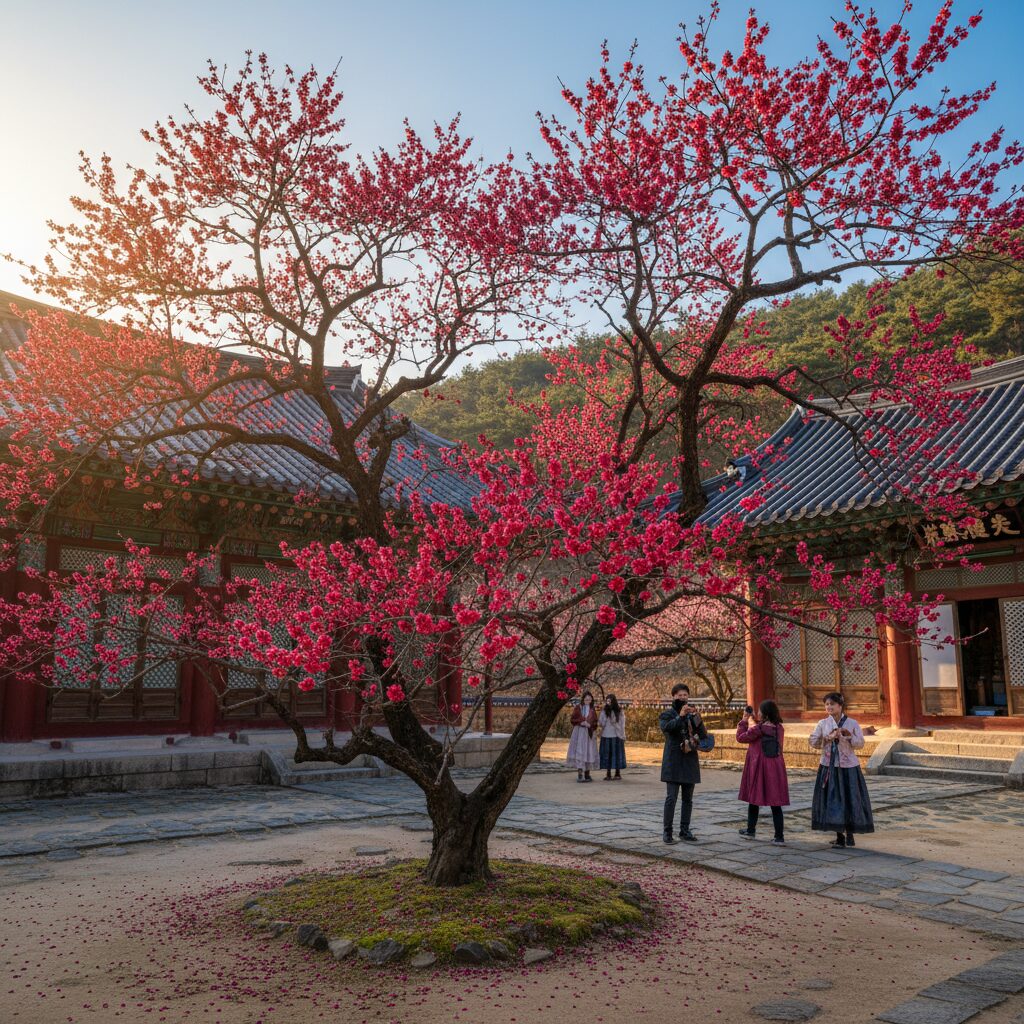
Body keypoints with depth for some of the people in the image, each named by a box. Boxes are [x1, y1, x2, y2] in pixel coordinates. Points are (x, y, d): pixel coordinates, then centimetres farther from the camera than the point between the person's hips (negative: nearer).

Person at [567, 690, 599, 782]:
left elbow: (595, 722, 12)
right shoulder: (578, 708, 3)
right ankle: (579, 775, -18)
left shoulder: (592, 710, 13)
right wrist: (581, 722, -14)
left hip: (589, 733, 4)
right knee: (579, 752, -13)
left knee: (588, 752, 3)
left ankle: (587, 774, 11)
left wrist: (590, 725, -8)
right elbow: (572, 719, 2)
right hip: (579, 732, -4)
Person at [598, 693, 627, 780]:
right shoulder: (604, 711, 5)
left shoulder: (620, 712, 3)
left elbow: (622, 724, 5)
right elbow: (600, 723, 1)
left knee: (617, 754, 2)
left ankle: (618, 773, 12)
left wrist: (623, 736, 2)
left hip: (617, 737, -1)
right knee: (607, 755, 1)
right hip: (606, 737, 1)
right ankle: (608, 774, 5)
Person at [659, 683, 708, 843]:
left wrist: (696, 718, -12)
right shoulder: (667, 714, 1)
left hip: (690, 762, 4)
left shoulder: (693, 715, 13)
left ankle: (685, 830, 17)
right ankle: (667, 831, -1)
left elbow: (704, 736, 2)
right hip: (673, 762, -4)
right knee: (671, 797, -8)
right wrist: (680, 716, -27)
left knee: (687, 799, 8)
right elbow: (665, 727, -20)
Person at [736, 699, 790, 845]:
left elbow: (740, 737, -5)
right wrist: (753, 719, 22)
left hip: (758, 768, -4)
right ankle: (779, 837, 2)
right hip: (775, 769, 4)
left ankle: (751, 830, 27)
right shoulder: (779, 728, 2)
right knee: (775, 803, 5)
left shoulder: (758, 729, -16)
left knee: (754, 799, 13)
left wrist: (744, 721, 5)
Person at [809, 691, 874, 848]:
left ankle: (850, 833, 24)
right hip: (829, 767, 1)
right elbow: (813, 742, -2)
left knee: (850, 799, 4)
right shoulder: (822, 724, 2)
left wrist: (848, 735, -17)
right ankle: (840, 837, 11)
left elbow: (860, 744, -2)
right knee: (833, 800, 1)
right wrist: (828, 738, -14)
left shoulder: (852, 723, -1)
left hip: (848, 767, -1)